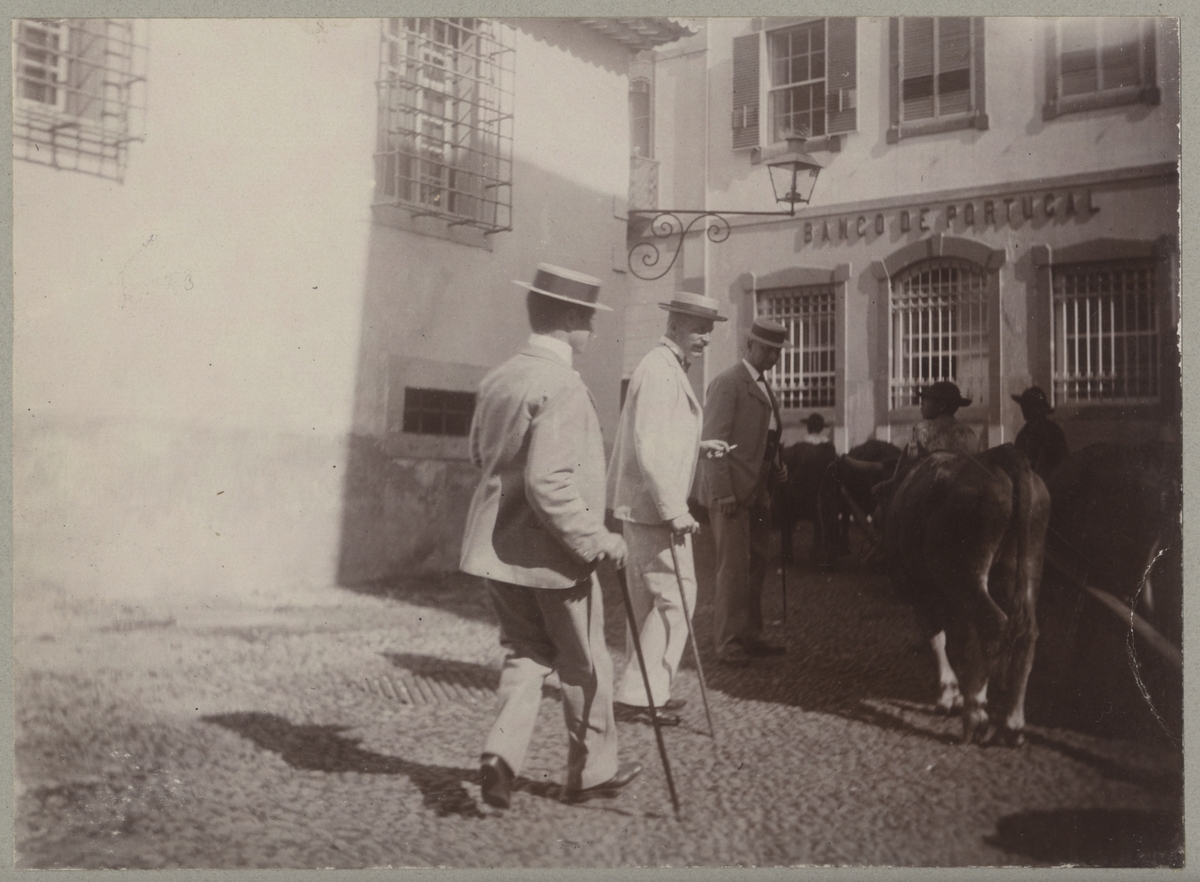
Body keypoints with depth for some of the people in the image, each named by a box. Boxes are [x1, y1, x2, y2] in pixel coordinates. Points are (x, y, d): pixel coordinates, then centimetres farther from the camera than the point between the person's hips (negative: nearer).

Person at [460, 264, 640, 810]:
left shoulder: (497, 379, 5)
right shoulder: (562, 387, -21)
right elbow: (549, 483, -27)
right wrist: (596, 539, -19)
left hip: (497, 547, 7)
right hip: (554, 553, -7)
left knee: (526, 655, 18)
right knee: (585, 666, 11)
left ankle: (501, 754, 3)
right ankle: (592, 770, 26)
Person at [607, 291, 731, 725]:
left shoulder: (667, 368, 18)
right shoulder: (660, 371, -15)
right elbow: (649, 448, -23)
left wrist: (698, 447, 13)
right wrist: (675, 510, -24)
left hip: (641, 505, 11)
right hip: (654, 506, -11)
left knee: (647, 598, 15)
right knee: (675, 594, -7)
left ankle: (640, 691, 23)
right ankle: (639, 693, -3)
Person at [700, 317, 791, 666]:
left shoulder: (764, 388, 18)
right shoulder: (727, 383, -9)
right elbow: (714, 441, -15)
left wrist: (777, 468, 10)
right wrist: (723, 493, -20)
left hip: (757, 493, 9)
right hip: (731, 493, -9)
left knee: (756, 567, 13)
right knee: (734, 569, -5)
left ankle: (750, 637, 23)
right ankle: (729, 644, 2)